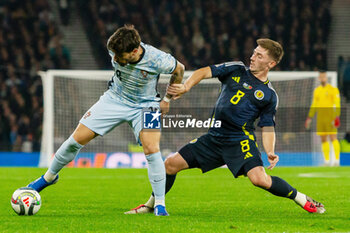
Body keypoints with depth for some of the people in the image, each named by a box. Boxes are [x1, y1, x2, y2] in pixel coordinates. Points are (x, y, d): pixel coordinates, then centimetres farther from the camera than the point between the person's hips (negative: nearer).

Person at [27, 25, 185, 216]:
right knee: (77, 139, -2)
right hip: (114, 100, 3)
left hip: (144, 106, -3)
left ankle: (159, 203, -11)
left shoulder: (157, 60, -31)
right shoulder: (116, 51, -22)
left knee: (151, 150, -25)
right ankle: (49, 177, 22)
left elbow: (179, 69, -8)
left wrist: (167, 99, -2)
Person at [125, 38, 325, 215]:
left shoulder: (269, 96, 1)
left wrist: (270, 152, -15)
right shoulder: (236, 70, 7)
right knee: (171, 164, 2)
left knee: (259, 179, -27)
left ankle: (302, 199, -7)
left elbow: (268, 128, 3)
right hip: (214, 138, 4)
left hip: (241, 140, -4)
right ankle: (151, 205, 23)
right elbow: (205, 72, 0)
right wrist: (186, 86, -18)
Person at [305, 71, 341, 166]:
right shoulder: (316, 90, 16)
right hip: (320, 117, 6)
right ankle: (327, 161, 9)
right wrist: (309, 118, 17)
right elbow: (314, 105, 21)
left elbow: (337, 104, -8)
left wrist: (337, 116, -20)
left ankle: (337, 160, -12)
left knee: (333, 138, -11)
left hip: (330, 115, -6)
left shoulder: (333, 89, -2)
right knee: (323, 139, 5)